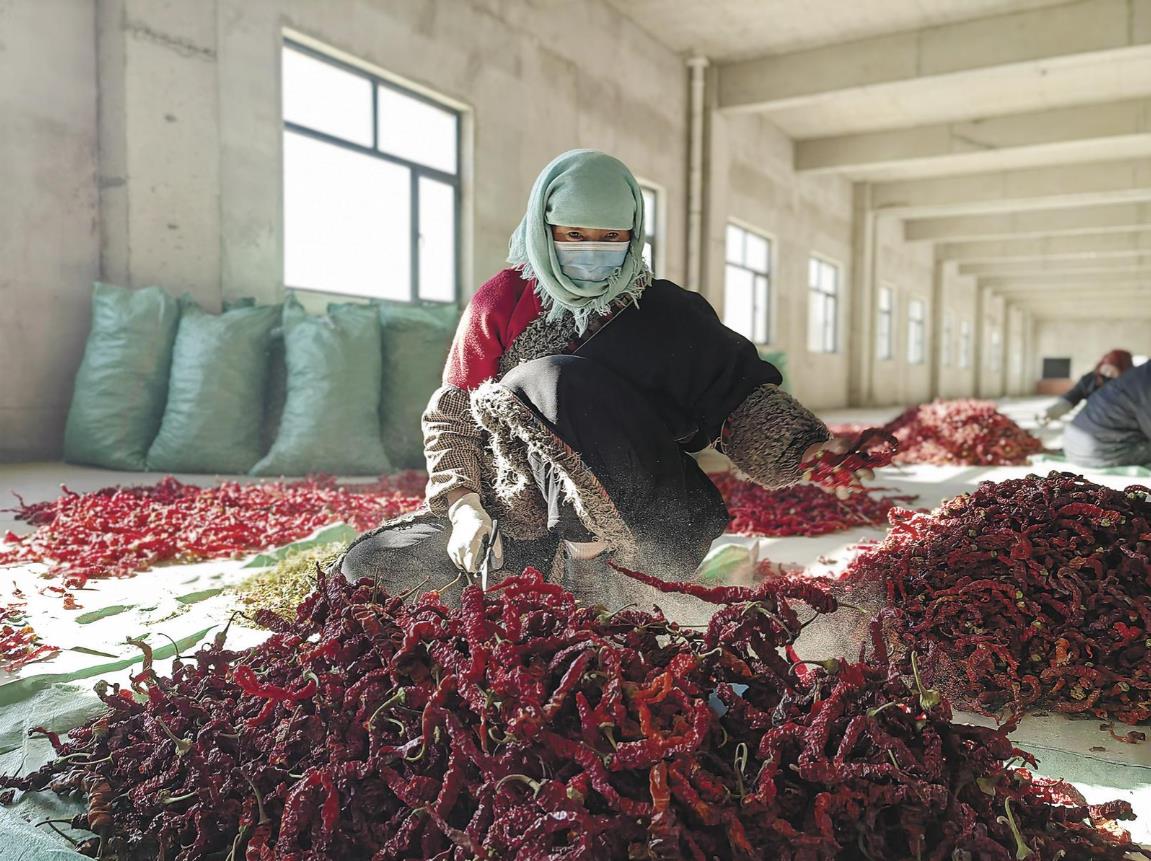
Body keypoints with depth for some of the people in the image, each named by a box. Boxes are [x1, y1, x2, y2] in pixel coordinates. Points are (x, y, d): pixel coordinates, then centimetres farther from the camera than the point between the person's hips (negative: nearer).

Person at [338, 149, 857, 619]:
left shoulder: (665, 311, 1)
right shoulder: (501, 301, 3)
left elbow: (741, 388, -3)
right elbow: (451, 416, 2)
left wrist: (801, 447, -23)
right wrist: (464, 503, -13)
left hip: (636, 529, -3)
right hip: (524, 517, 3)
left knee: (560, 379, -29)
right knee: (371, 565, -12)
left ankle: (597, 577, -28)